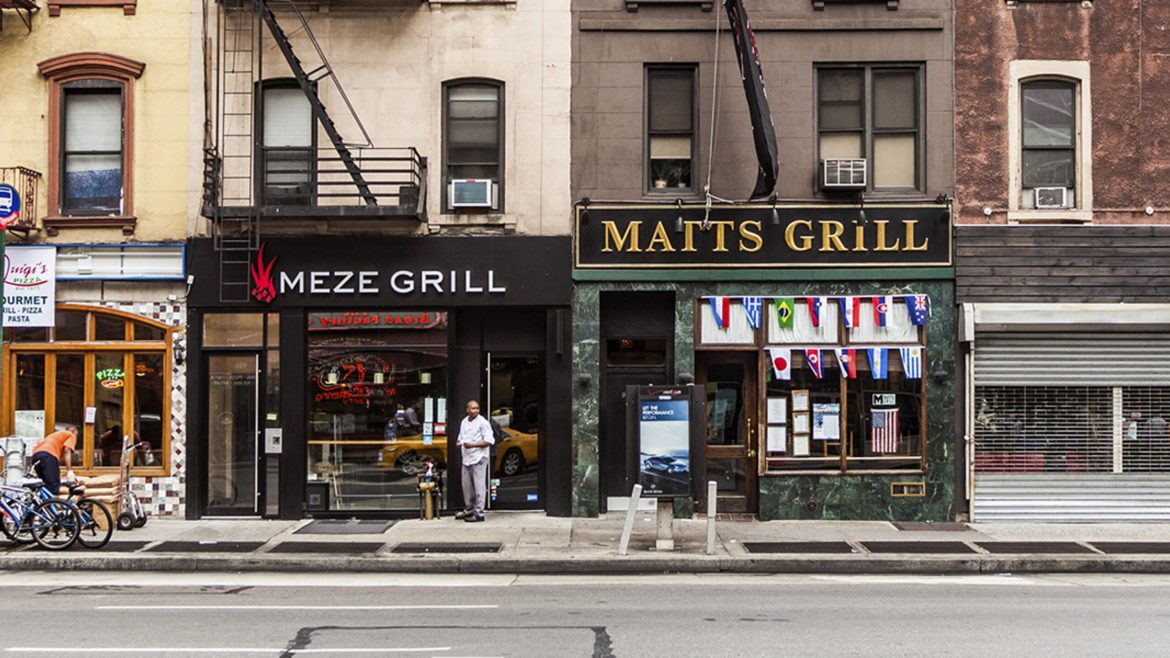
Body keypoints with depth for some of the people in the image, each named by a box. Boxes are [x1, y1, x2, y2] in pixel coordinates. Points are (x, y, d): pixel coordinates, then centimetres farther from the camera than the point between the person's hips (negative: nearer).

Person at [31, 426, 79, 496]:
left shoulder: (56, 434, 40)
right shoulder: (71, 435, 17)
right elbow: (67, 451, -1)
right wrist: (70, 471, -10)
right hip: (49, 455, -8)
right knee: (54, 488, -13)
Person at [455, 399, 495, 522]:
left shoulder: (483, 422, -8)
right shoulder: (464, 422, 15)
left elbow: (489, 441, -15)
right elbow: (461, 438, 28)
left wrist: (472, 445, -19)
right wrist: (459, 443, 4)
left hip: (478, 458, -7)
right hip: (466, 458, 7)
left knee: (479, 486, -7)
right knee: (467, 486, 13)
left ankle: (479, 513, -4)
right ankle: (468, 510, 26)